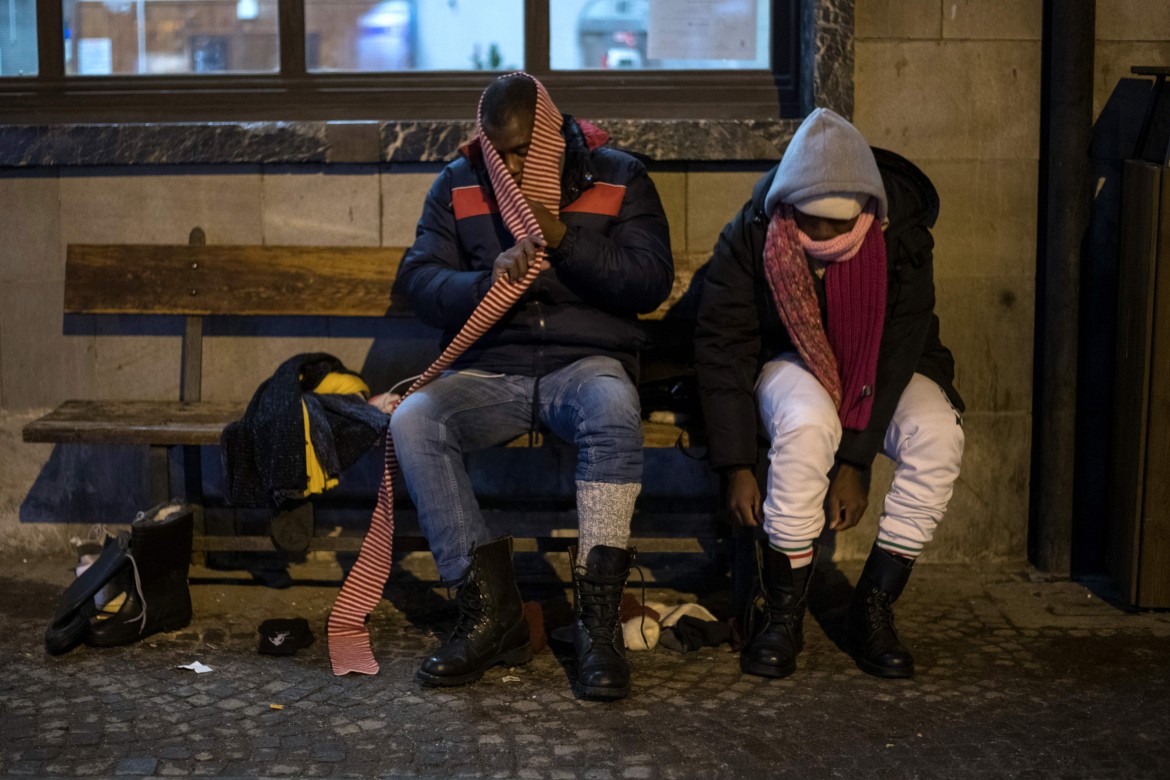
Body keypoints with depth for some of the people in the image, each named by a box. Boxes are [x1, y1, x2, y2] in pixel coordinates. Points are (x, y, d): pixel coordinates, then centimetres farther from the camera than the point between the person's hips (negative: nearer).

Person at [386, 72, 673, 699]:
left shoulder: (618, 178, 5)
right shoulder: (457, 185, 10)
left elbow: (651, 283, -4)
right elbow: (419, 282, 2)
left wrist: (564, 238, -16)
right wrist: (487, 281, -18)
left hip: (586, 361, -2)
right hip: (490, 371, 2)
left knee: (613, 408, -38)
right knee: (412, 420, -29)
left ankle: (597, 618, -31)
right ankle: (490, 612, -22)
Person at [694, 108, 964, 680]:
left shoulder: (902, 236, -20)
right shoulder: (751, 237, -20)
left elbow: (899, 352, -19)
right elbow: (722, 348, -16)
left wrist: (856, 462, -25)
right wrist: (736, 467, -23)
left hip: (883, 371, 2)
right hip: (790, 361, -1)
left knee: (938, 437, -30)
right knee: (806, 427, -37)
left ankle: (874, 608, -16)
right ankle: (782, 616, -23)